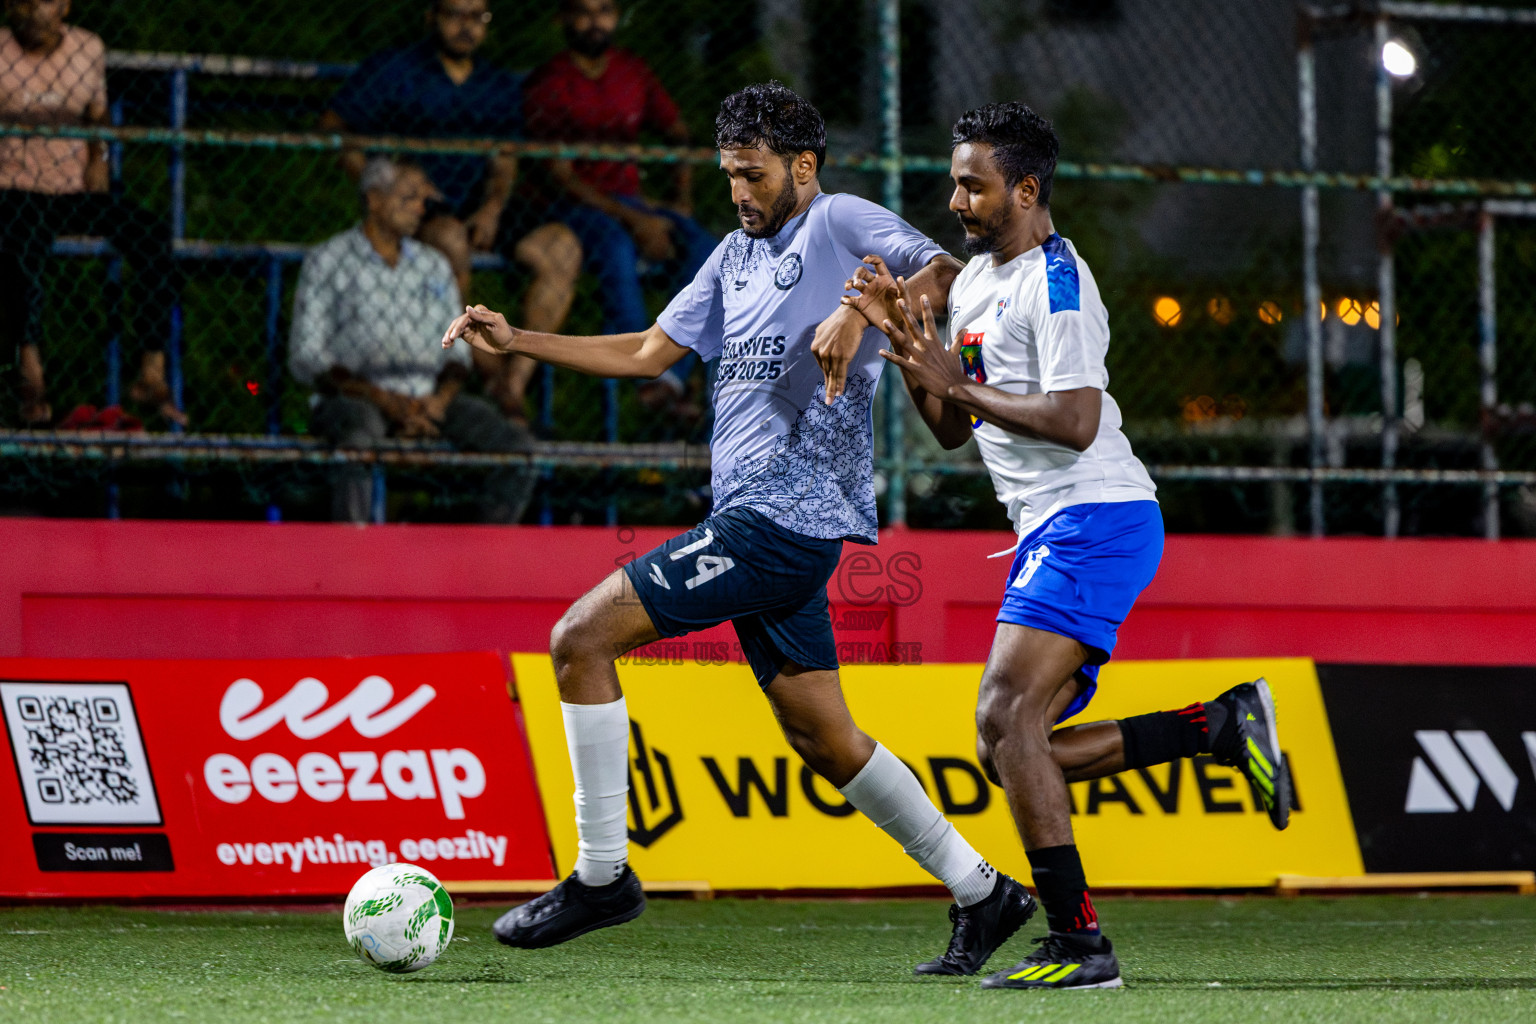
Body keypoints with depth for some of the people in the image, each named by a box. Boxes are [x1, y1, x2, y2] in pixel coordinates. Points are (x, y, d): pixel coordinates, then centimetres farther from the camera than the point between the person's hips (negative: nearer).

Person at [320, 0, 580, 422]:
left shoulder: (502, 87, 17)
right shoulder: (390, 71, 3)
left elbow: (504, 164, 16)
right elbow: (332, 126, 0)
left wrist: (492, 207, -7)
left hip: (482, 208, 4)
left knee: (561, 248, -22)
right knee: (451, 241, -40)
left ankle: (517, 377, -22)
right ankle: (492, 374, -29)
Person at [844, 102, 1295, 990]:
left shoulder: (1056, 282, -12)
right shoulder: (977, 277, 18)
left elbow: (1075, 421, -22)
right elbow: (954, 429, 20)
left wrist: (958, 381, -16)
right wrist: (903, 335, 7)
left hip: (1093, 518, -10)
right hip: (1055, 531, 10)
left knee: (1007, 721, -20)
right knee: (1017, 748, 5)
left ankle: (1079, 943, -19)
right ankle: (1227, 726, 10)